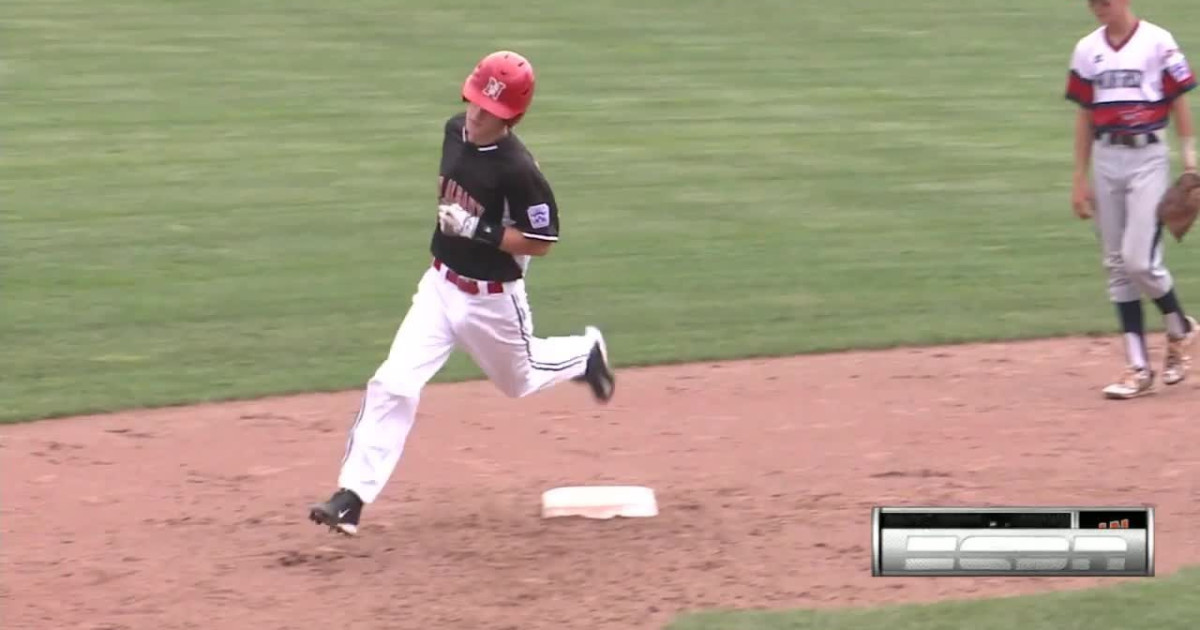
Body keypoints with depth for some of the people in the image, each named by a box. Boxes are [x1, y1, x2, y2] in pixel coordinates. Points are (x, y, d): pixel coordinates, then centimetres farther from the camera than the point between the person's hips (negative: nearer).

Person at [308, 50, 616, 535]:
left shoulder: (518, 169, -26)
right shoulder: (455, 130, -4)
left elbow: (542, 241, -20)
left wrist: (479, 230, -28)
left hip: (492, 298, -5)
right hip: (440, 284, 5)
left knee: (519, 380, 22)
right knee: (393, 384, -10)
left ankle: (584, 354, 53)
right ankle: (353, 495, -12)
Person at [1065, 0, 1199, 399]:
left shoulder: (1157, 43, -5)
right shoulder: (1087, 50, 8)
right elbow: (1085, 115, 13)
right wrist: (1080, 178, 11)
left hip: (1148, 158, -5)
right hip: (1105, 160, 5)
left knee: (1140, 261, -13)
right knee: (1118, 267, 4)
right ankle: (1138, 368, 8)